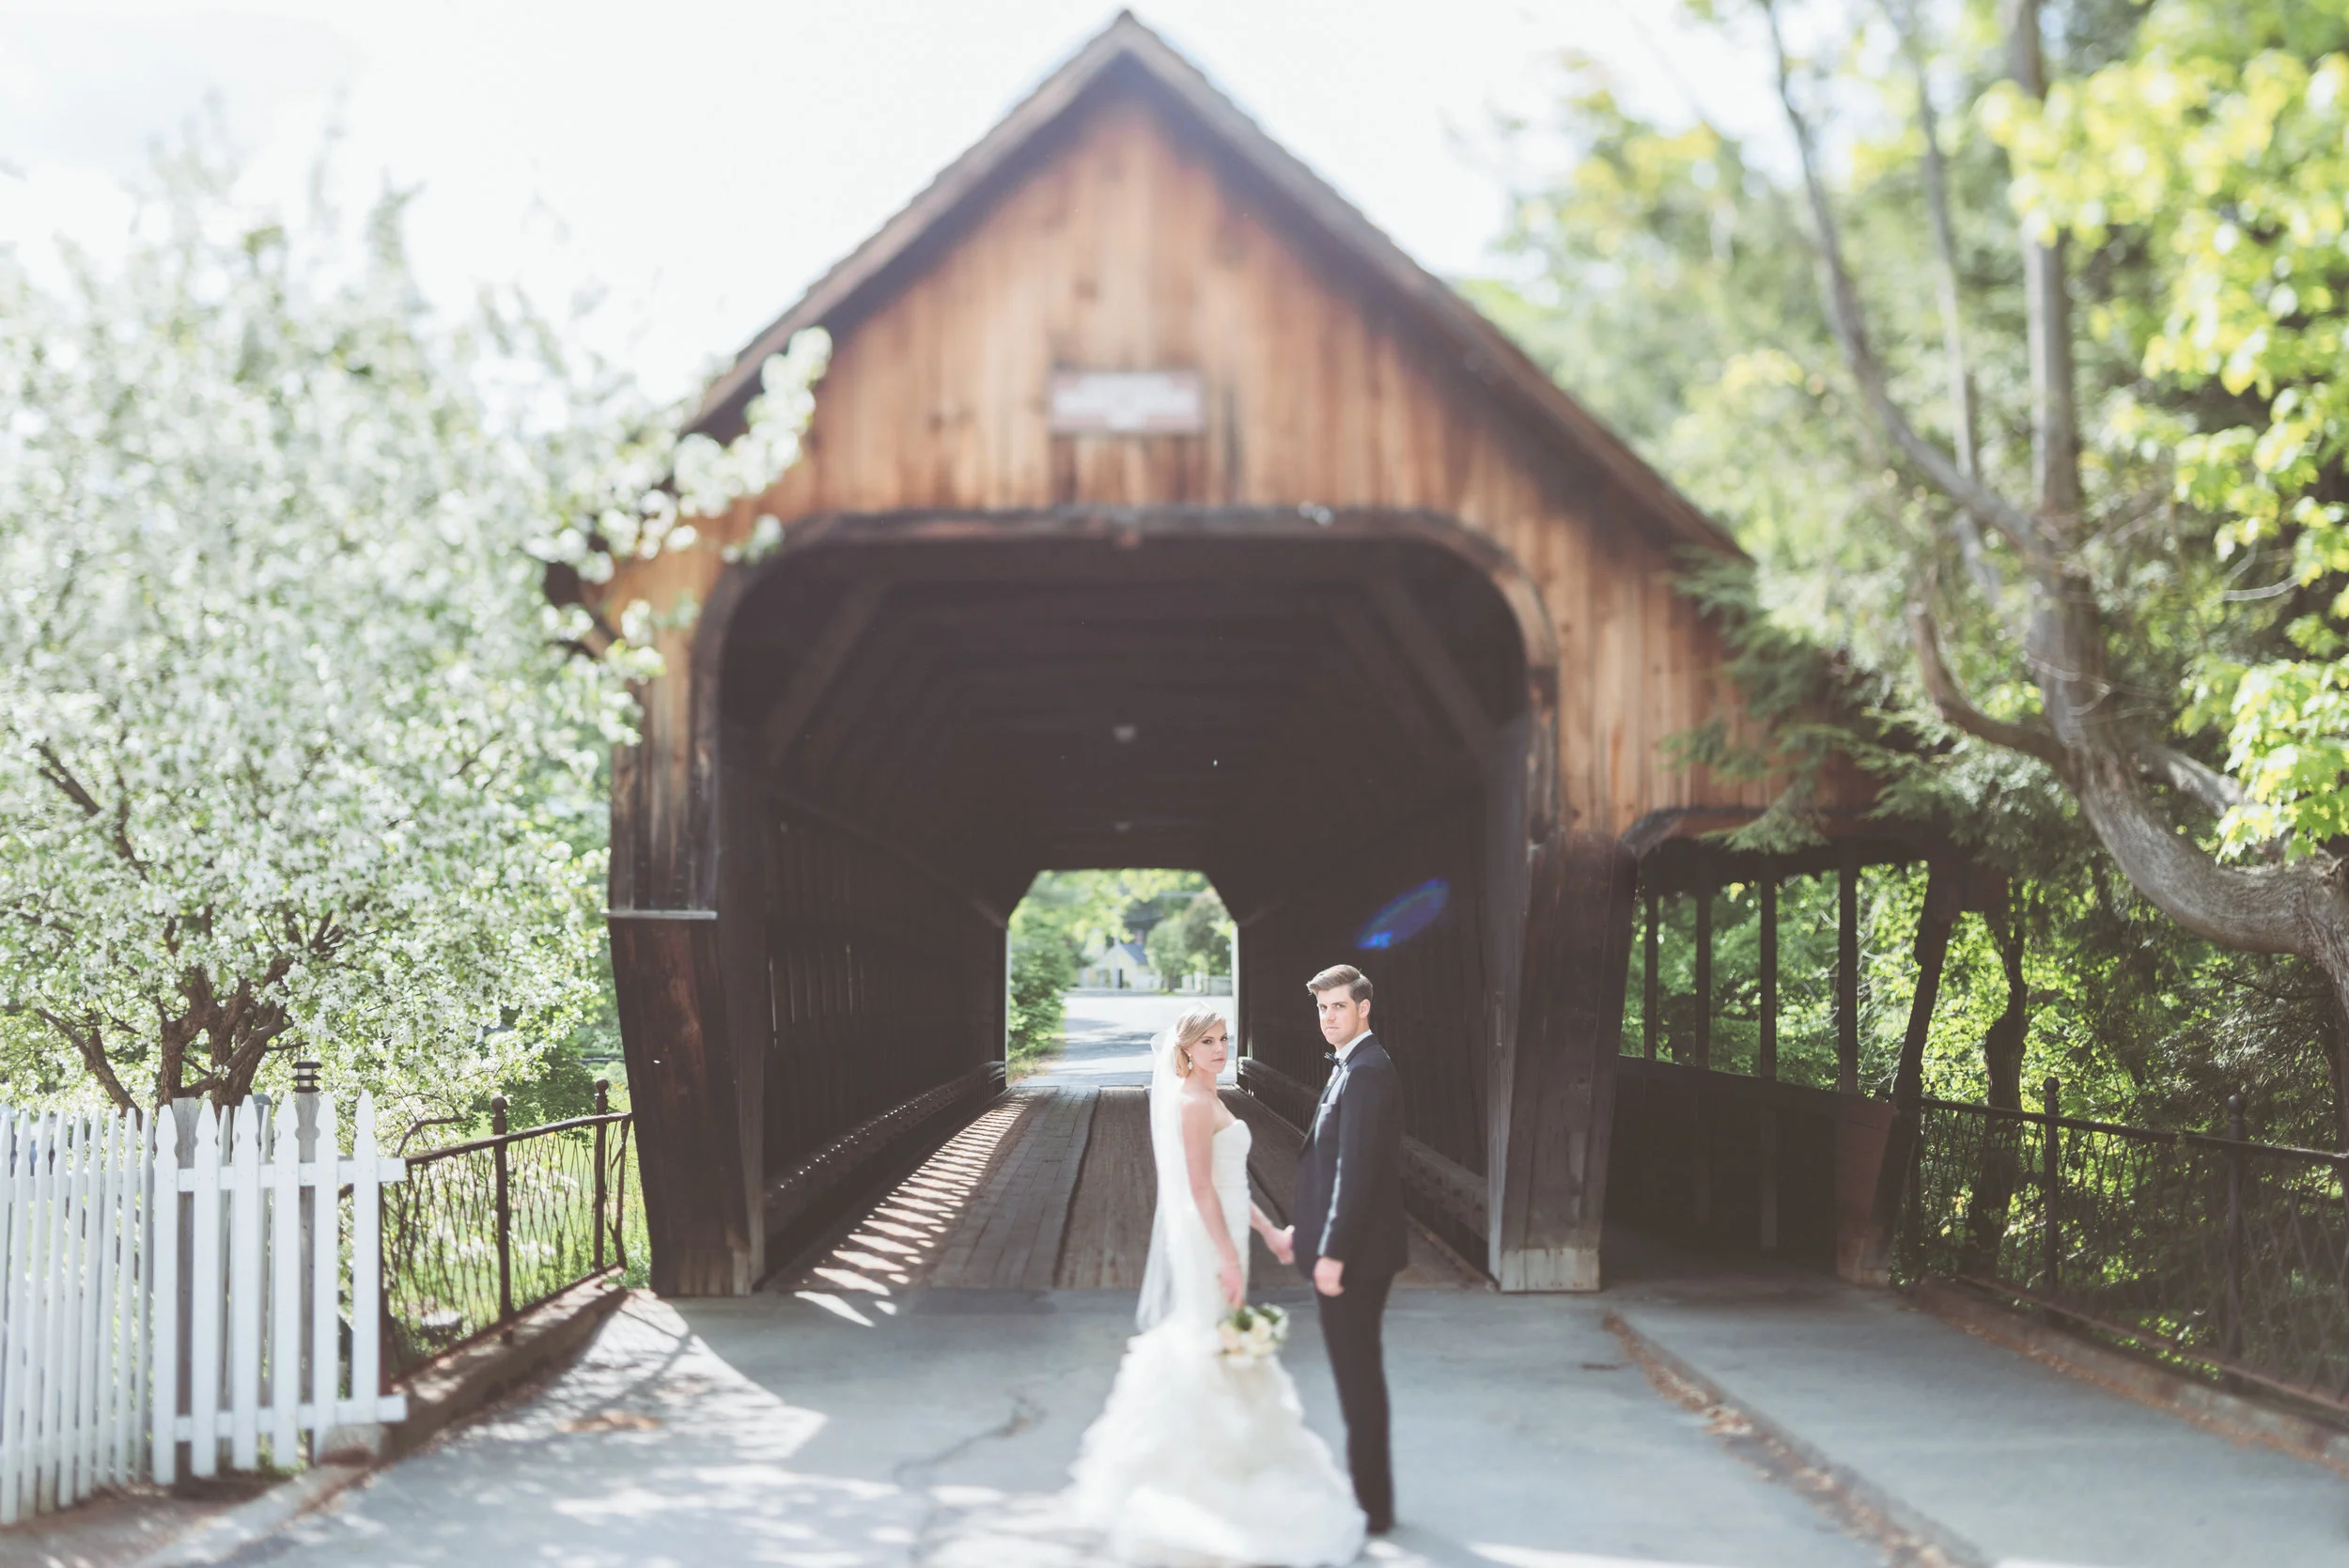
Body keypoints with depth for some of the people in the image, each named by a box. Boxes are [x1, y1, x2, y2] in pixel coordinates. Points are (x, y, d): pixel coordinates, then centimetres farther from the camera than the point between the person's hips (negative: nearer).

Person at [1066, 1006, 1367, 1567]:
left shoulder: (1207, 1100, 14)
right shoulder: (1195, 1103, -17)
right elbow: (1201, 1189, -21)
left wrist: (1268, 1231, 19)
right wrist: (1230, 1261, -21)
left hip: (1216, 1238, 10)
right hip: (1207, 1244, -10)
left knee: (1193, 1349, 15)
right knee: (1213, 1352, -4)